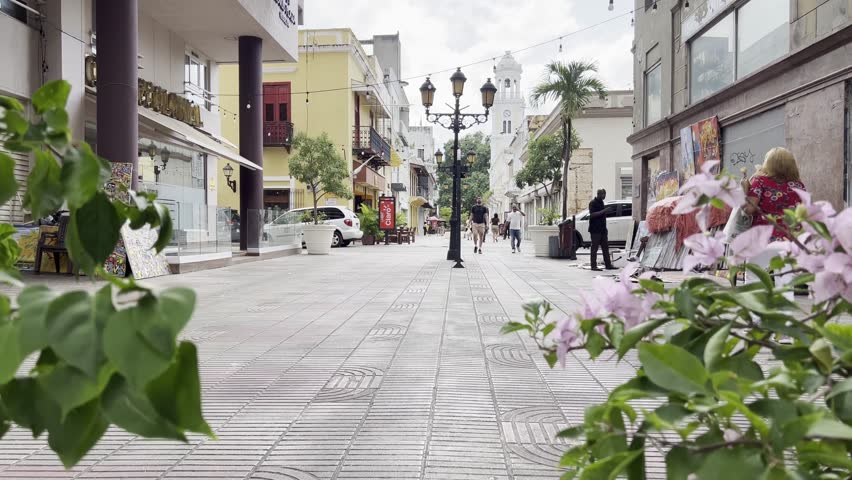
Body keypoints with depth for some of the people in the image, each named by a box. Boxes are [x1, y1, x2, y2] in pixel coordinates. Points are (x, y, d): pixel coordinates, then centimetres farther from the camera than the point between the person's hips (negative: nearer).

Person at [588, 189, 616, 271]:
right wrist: (603, 211, -25)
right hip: (595, 229, -9)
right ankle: (593, 266, -3)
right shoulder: (593, 203, -9)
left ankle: (608, 265, 14)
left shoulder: (601, 202, 18)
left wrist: (607, 211, 11)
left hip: (602, 229, 9)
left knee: (605, 247, 9)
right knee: (595, 247, -6)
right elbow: (592, 214, -21)